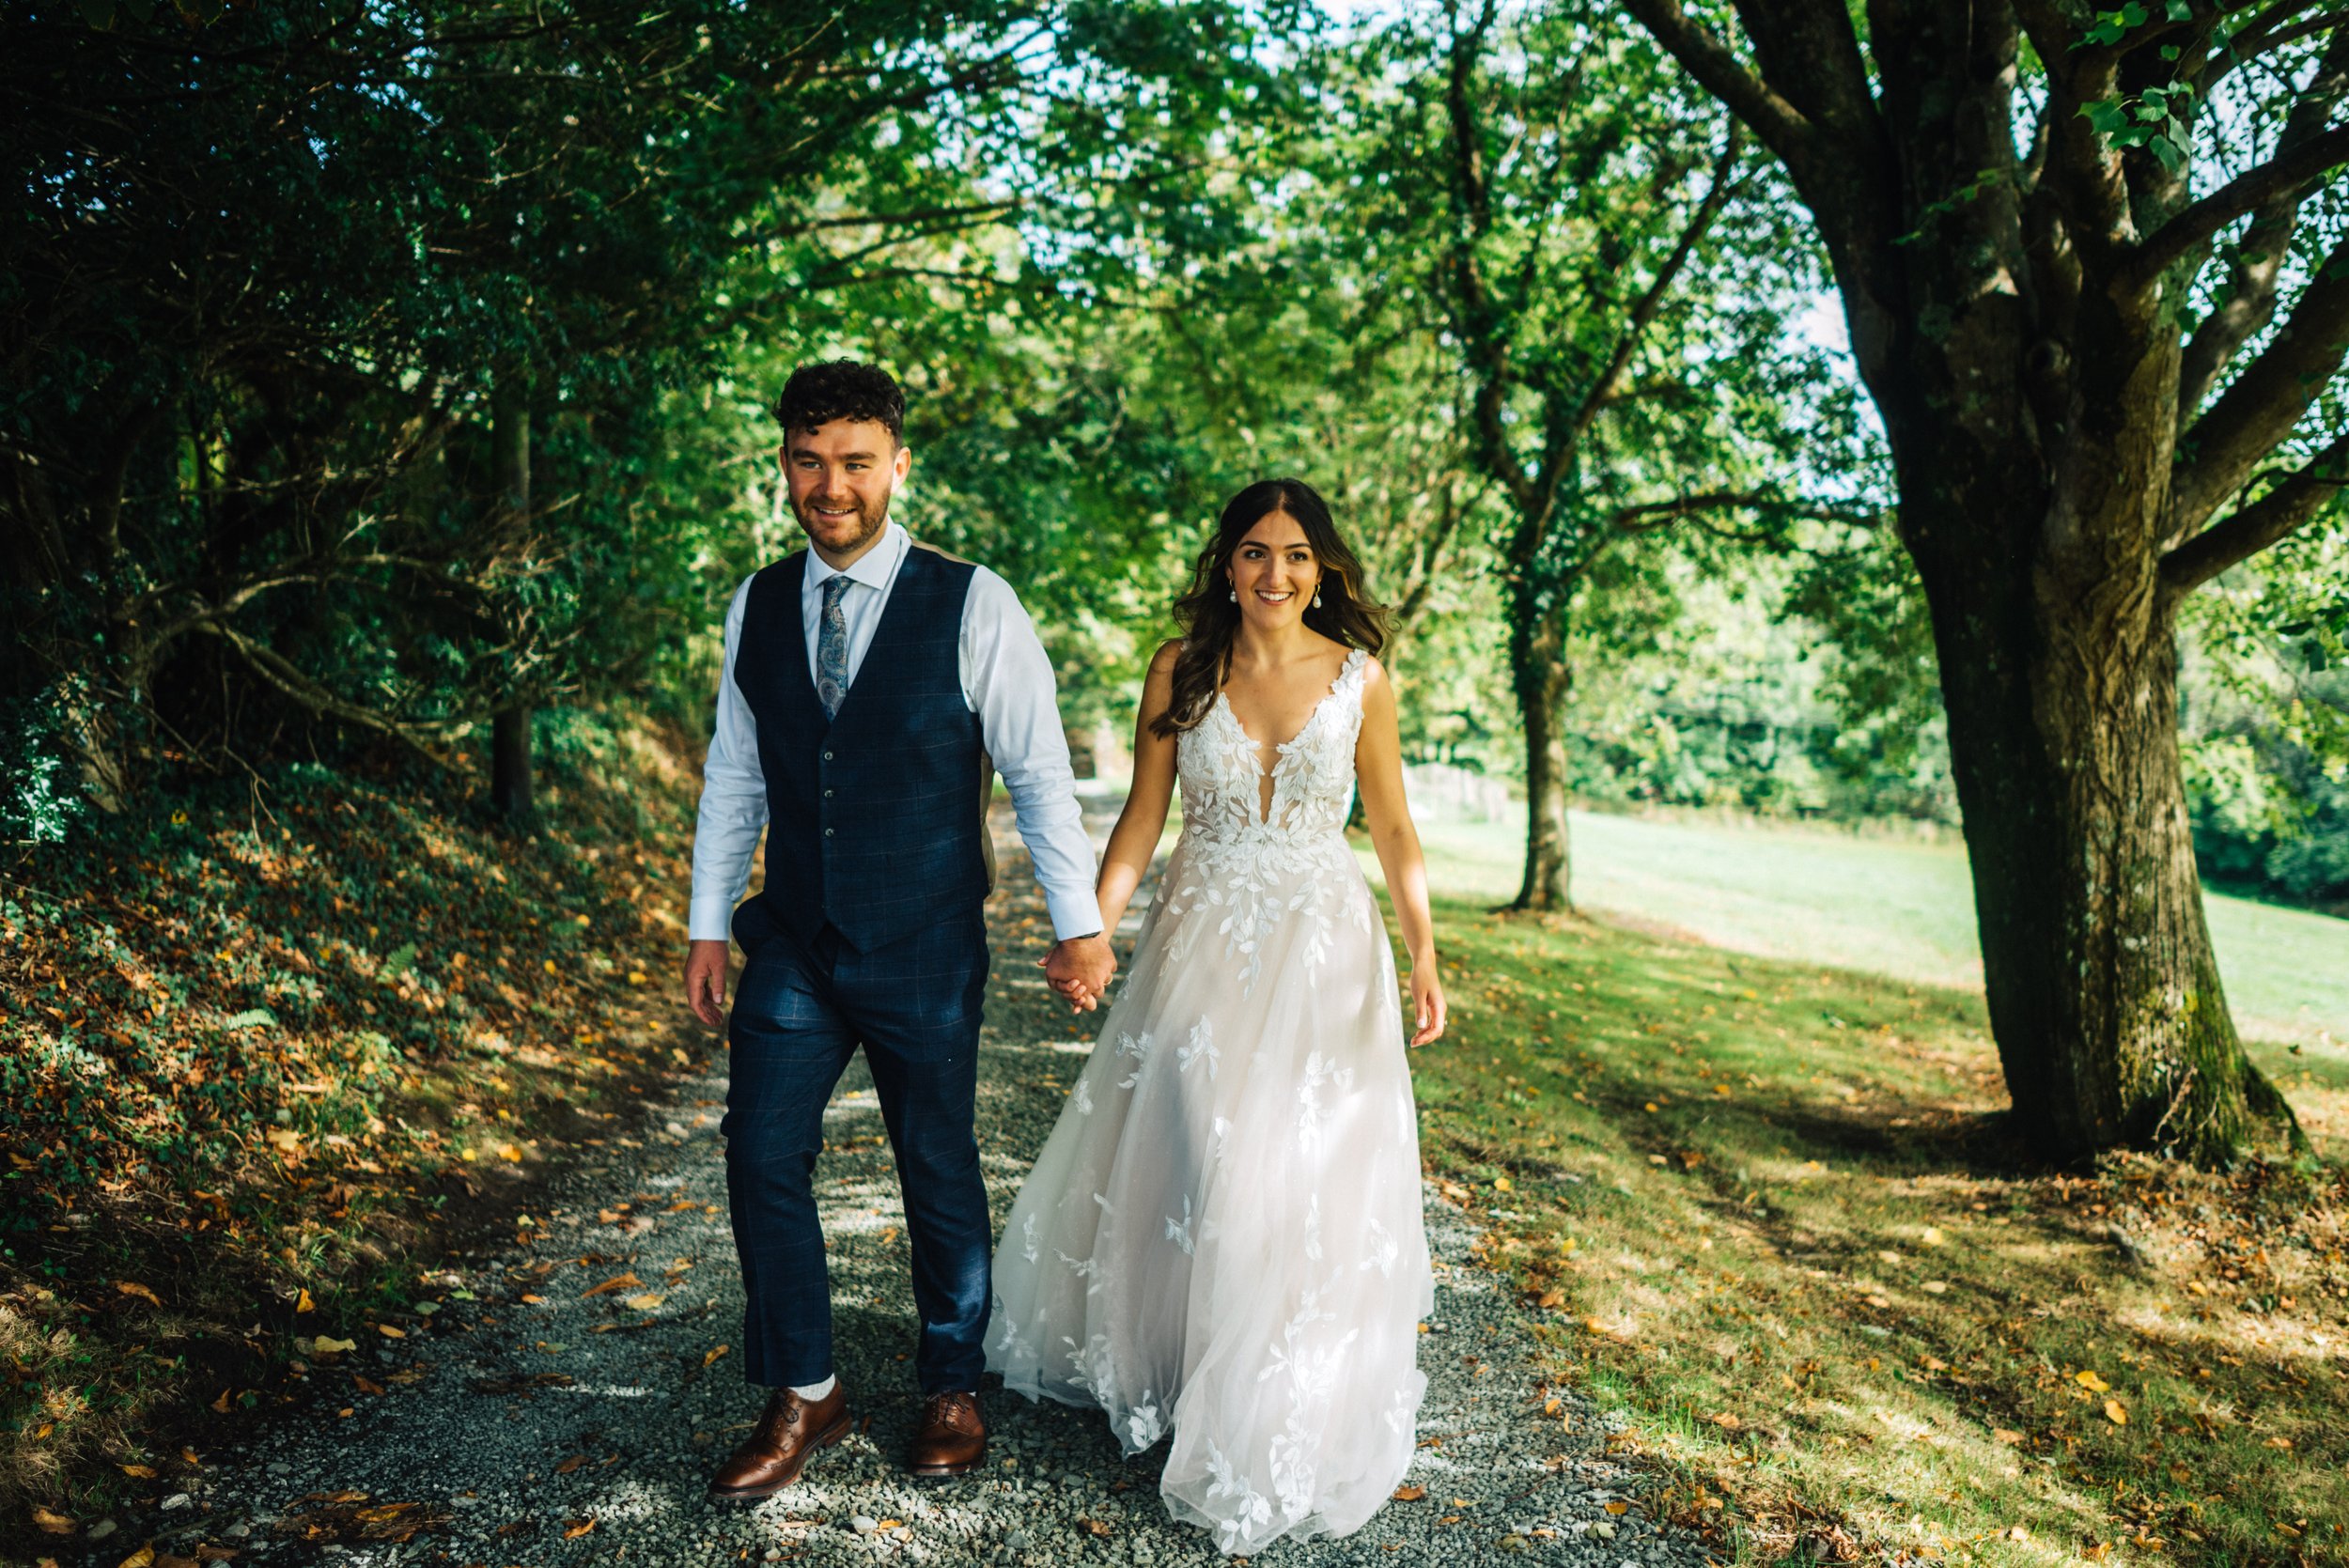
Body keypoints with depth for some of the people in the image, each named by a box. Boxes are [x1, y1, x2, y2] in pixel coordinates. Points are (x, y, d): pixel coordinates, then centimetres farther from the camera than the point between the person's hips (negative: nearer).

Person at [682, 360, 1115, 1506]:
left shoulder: (970, 606, -10)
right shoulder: (756, 607, 2)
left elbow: (1040, 773, -7)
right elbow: (734, 777, 9)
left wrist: (1078, 925, -7)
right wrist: (708, 924, 8)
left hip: (927, 957, -3)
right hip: (793, 950, 3)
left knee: (940, 1173, 10)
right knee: (762, 1157, 0)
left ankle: (951, 1389, 32)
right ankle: (803, 1396, 21)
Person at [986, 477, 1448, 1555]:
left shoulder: (1360, 678, -1)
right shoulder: (1180, 671, -1)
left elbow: (1393, 828, 4)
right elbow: (1142, 817, 1)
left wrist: (1424, 955, -4)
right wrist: (1093, 929, -12)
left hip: (1322, 951, -1)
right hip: (1201, 946, 1)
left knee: (1304, 1183, 2)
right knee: (1175, 1164, 9)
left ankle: (1281, 1427, 23)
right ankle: (1148, 1365, 36)